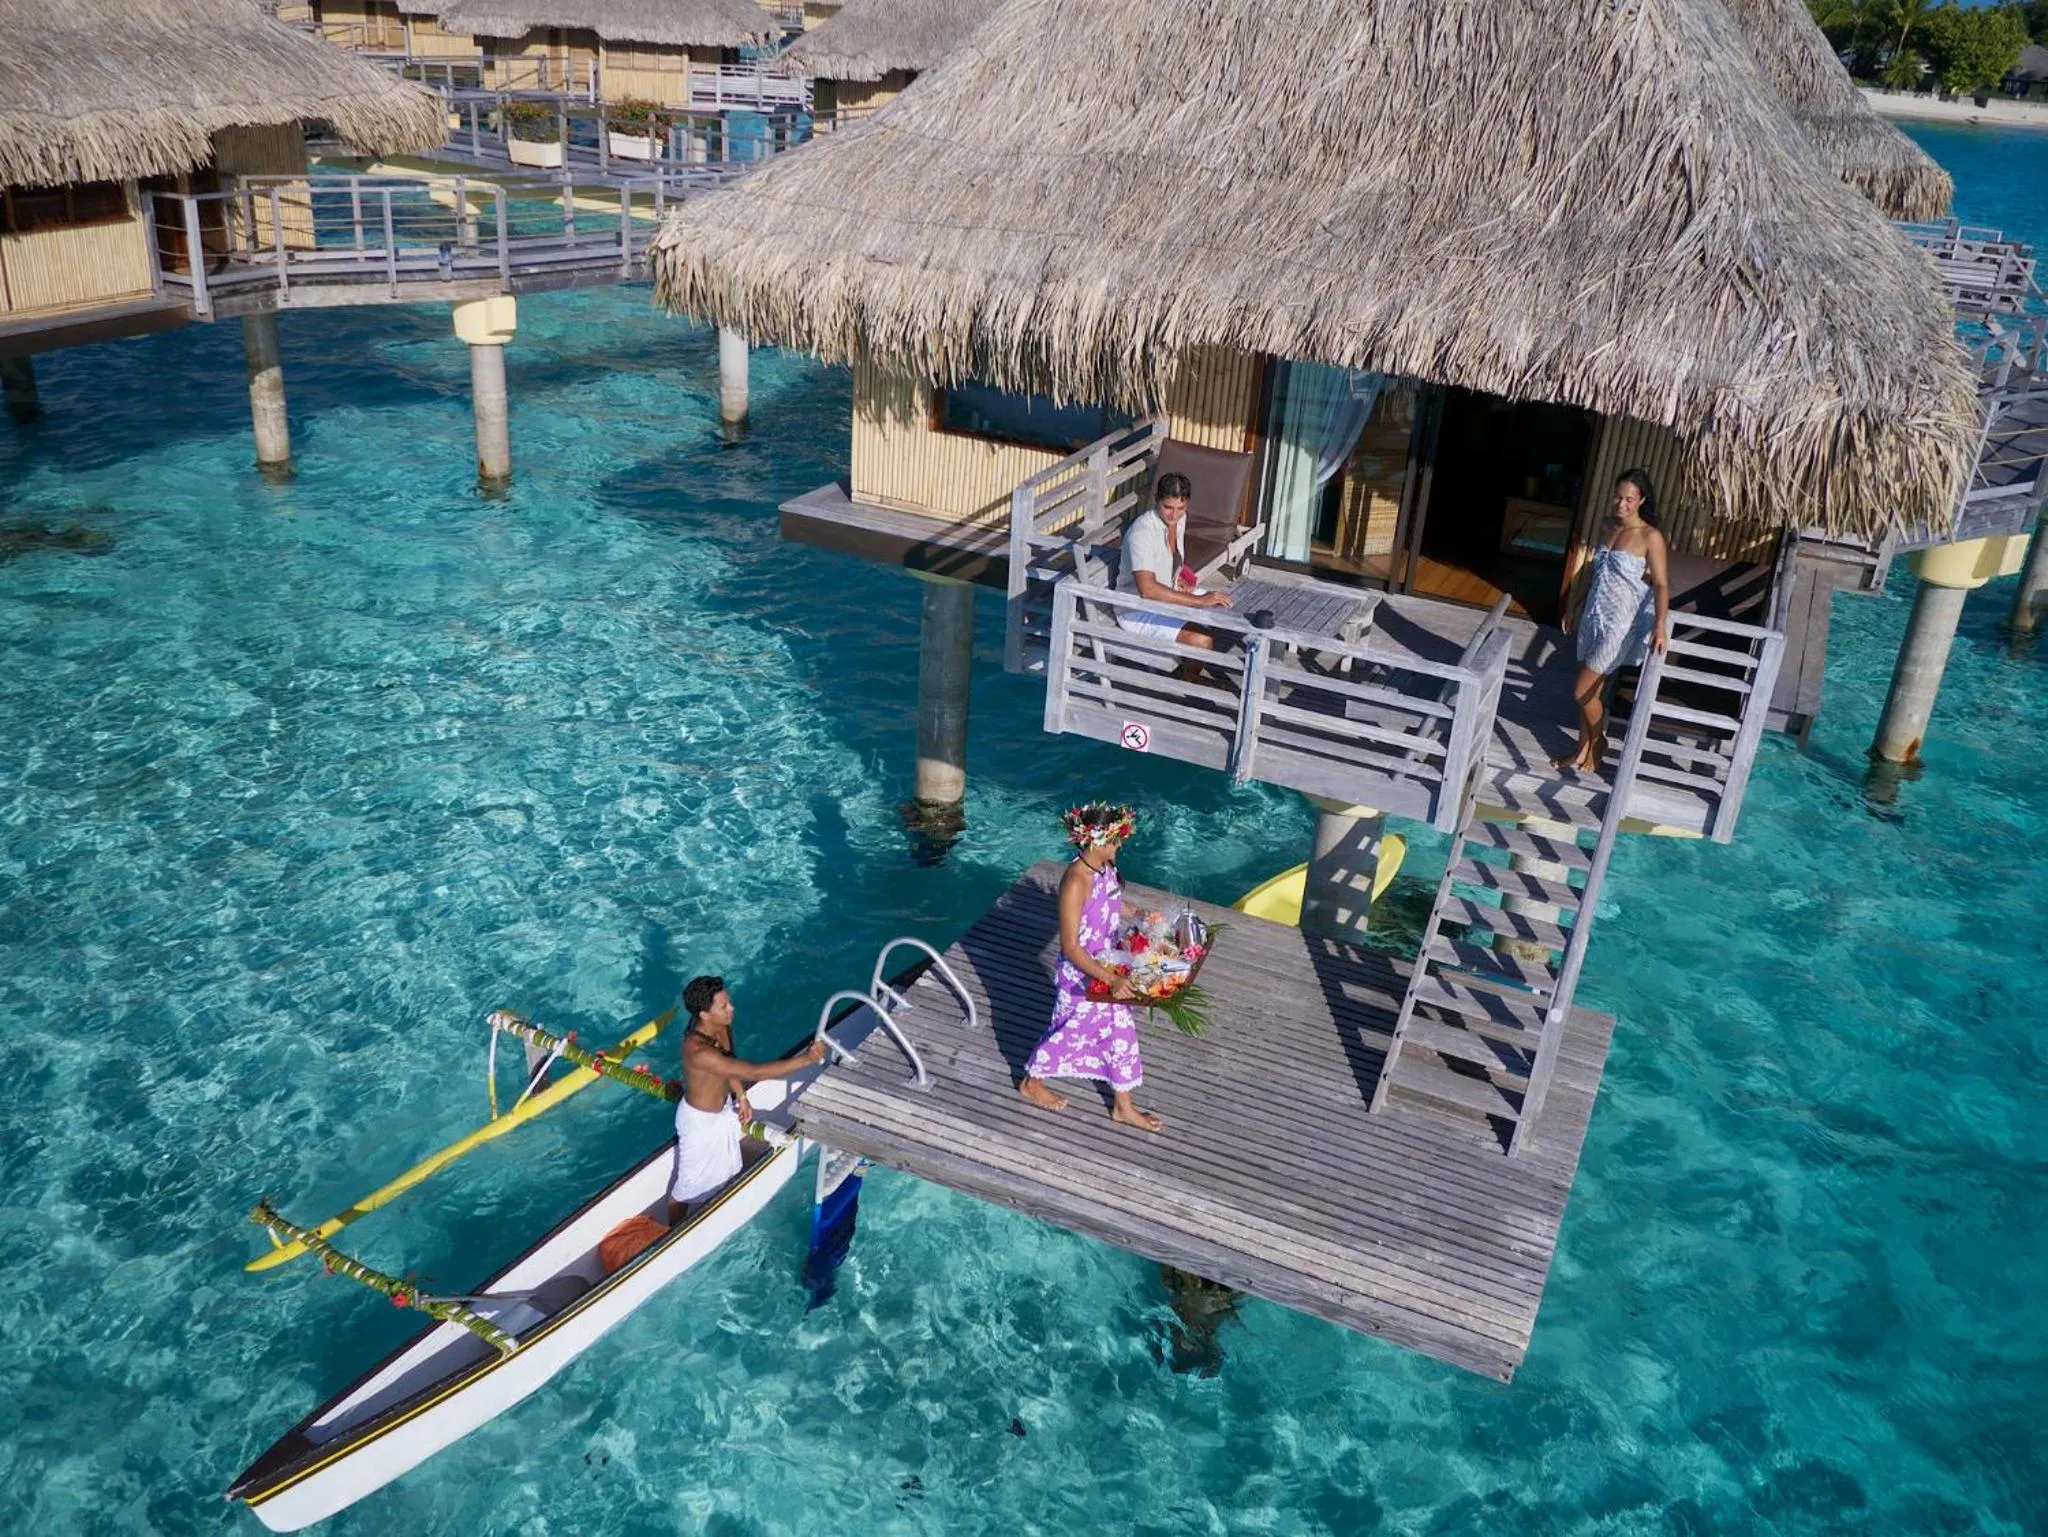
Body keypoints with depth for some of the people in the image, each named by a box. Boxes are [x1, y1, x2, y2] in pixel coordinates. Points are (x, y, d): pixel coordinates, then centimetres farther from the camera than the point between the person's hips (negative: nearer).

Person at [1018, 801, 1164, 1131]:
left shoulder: (1106, 866, -7)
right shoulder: (1076, 882, -32)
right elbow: (1071, 948, -30)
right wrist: (1111, 980, -33)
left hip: (1108, 967, 8)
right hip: (1081, 974, -8)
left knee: (1121, 1030, 17)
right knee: (1070, 1030, 14)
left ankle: (1123, 1106, 34)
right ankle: (1031, 1083, 42)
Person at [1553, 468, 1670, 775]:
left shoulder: (1650, 537, -15)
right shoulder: (1608, 527, 6)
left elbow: (1661, 585, -18)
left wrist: (1660, 625, -31)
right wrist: (1576, 608, 21)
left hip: (1621, 624, -7)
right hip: (1594, 617, 7)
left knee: (1582, 691, -3)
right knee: (1592, 690, 14)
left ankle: (1598, 741, 22)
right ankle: (1583, 751, 27)